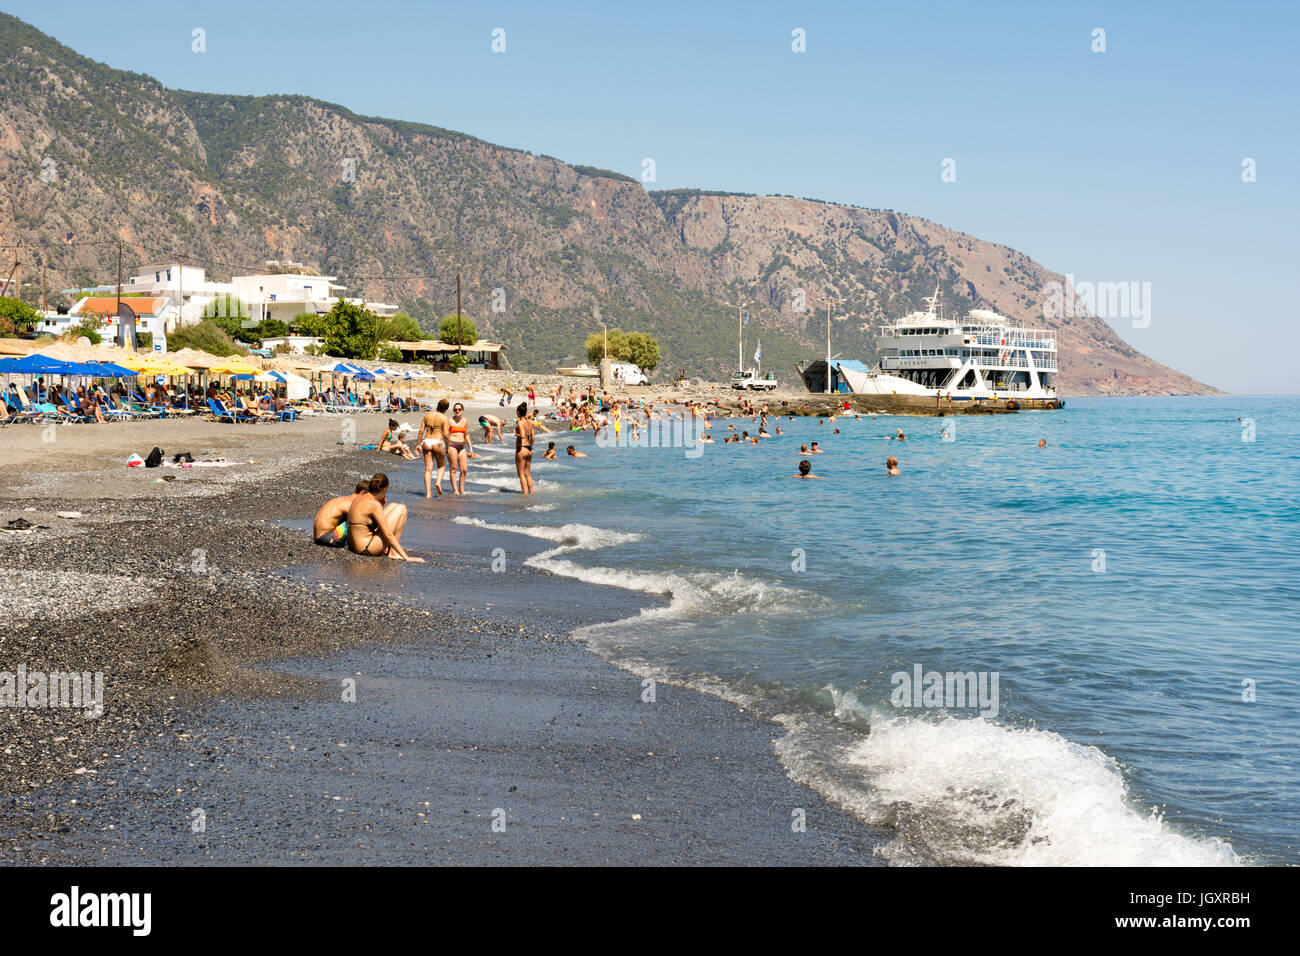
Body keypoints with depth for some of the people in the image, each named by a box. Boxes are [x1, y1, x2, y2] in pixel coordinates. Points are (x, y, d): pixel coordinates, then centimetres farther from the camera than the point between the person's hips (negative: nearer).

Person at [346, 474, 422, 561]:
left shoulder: (358, 498, 8)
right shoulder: (374, 504, -17)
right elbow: (388, 534, -19)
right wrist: (406, 557, -17)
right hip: (366, 549, -9)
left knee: (393, 506, 18)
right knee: (401, 509, -3)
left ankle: (386, 548, 15)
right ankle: (393, 552, 0)